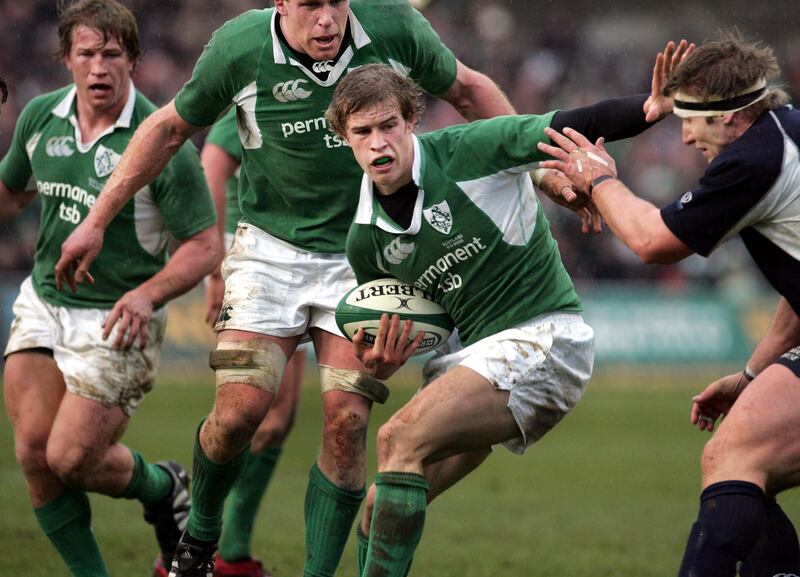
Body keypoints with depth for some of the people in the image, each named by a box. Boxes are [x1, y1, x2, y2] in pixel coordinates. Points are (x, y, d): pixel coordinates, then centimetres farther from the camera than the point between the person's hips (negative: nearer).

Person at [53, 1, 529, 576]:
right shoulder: (238, 47, -14)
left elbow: (467, 88, 6)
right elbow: (171, 127, 2)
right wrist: (97, 220, 3)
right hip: (271, 249, 0)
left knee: (347, 419, -10)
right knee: (241, 410, -11)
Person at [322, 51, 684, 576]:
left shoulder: (468, 151, -11)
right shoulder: (365, 239, 5)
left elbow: (577, 128, -16)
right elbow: (394, 332, 18)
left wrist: (652, 106, -34)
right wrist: (380, 364, -6)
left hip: (543, 337, -7)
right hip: (471, 350, 7)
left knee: (400, 437, -25)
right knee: (379, 510, 2)